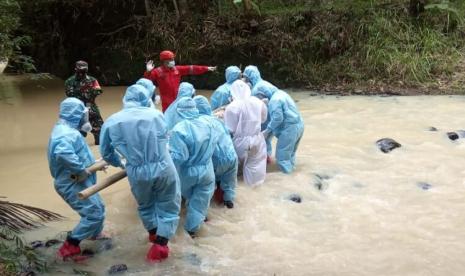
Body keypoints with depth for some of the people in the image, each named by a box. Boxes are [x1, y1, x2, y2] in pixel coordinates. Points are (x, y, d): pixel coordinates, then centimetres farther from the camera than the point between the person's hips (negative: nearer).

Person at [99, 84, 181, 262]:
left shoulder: (111, 122, -1)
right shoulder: (155, 114, -4)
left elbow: (106, 152, 10)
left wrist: (120, 163, 30)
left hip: (137, 173, 2)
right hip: (163, 169, -1)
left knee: (145, 205, 29)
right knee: (168, 206, 18)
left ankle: (153, 233, 49)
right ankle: (160, 244, 15)